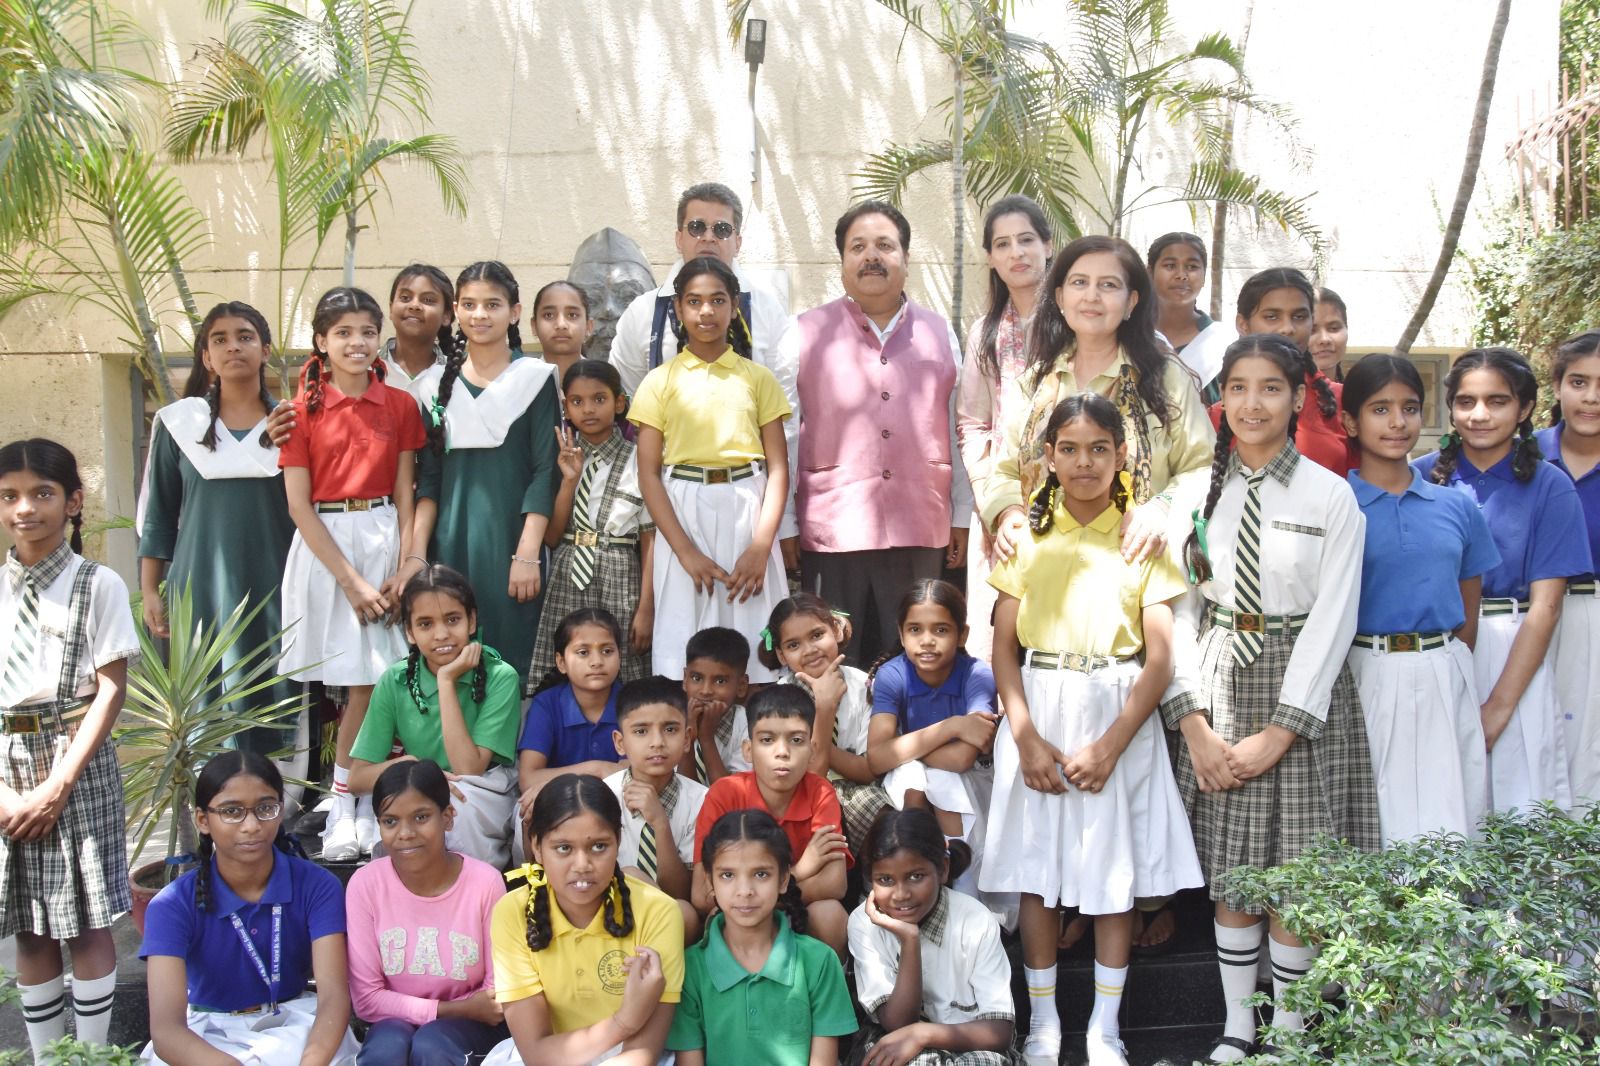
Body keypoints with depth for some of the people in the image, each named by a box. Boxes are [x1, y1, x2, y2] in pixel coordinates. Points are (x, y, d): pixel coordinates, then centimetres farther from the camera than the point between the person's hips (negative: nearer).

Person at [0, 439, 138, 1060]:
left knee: (87, 923, 4)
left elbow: (110, 690, -6)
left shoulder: (98, 585, -4)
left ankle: (93, 1054, 17)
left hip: (77, 764, -3)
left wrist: (58, 785, -12)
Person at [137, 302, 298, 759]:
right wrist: (150, 592, 3)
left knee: (274, 703, -1)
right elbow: (158, 515, 9)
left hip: (274, 589, 0)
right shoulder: (178, 422, 7)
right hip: (200, 589, 0)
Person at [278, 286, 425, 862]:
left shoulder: (400, 405, 6)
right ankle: (347, 808, 11)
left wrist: (405, 570, -5)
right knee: (360, 683, -2)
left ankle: (349, 804, 10)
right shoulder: (305, 408, -1)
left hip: (384, 539, 2)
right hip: (324, 544, -2)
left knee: (373, 679, -1)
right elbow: (299, 505, -5)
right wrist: (350, 579, -10)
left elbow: (405, 496, 6)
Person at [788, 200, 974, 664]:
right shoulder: (806, 334, 4)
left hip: (921, 534, 2)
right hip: (831, 533, -2)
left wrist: (962, 518, 12)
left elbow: (959, 432, 14)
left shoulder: (939, 334, 12)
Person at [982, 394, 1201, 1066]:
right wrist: (1026, 736, -10)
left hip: (1120, 717, -1)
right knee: (1037, 868, 5)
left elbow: (1159, 657, -4)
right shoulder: (1026, 532, 4)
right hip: (1038, 713, 1)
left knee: (1115, 870, 5)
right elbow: (1003, 645, 1)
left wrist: (1109, 745, -13)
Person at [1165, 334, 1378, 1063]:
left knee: (1293, 871, 4)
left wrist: (1279, 733, -13)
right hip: (1218, 685, 2)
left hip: (1301, 692, -2)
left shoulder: (1332, 497, -6)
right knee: (1228, 870, 9)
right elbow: (1180, 610, 0)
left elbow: (1332, 620, -9)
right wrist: (1193, 722, -8)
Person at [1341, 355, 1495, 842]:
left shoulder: (1457, 507, 8)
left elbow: (1469, 617, 13)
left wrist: (1441, 671, 9)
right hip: (1366, 678, -3)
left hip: (1446, 684, 3)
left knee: (1450, 827, 8)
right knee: (1374, 828, 4)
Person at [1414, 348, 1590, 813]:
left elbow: (1544, 606, -5)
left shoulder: (1549, 487, -1)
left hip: (1515, 659, -1)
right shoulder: (1422, 477, 2)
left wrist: (1498, 707, -11)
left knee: (1519, 820, 4)